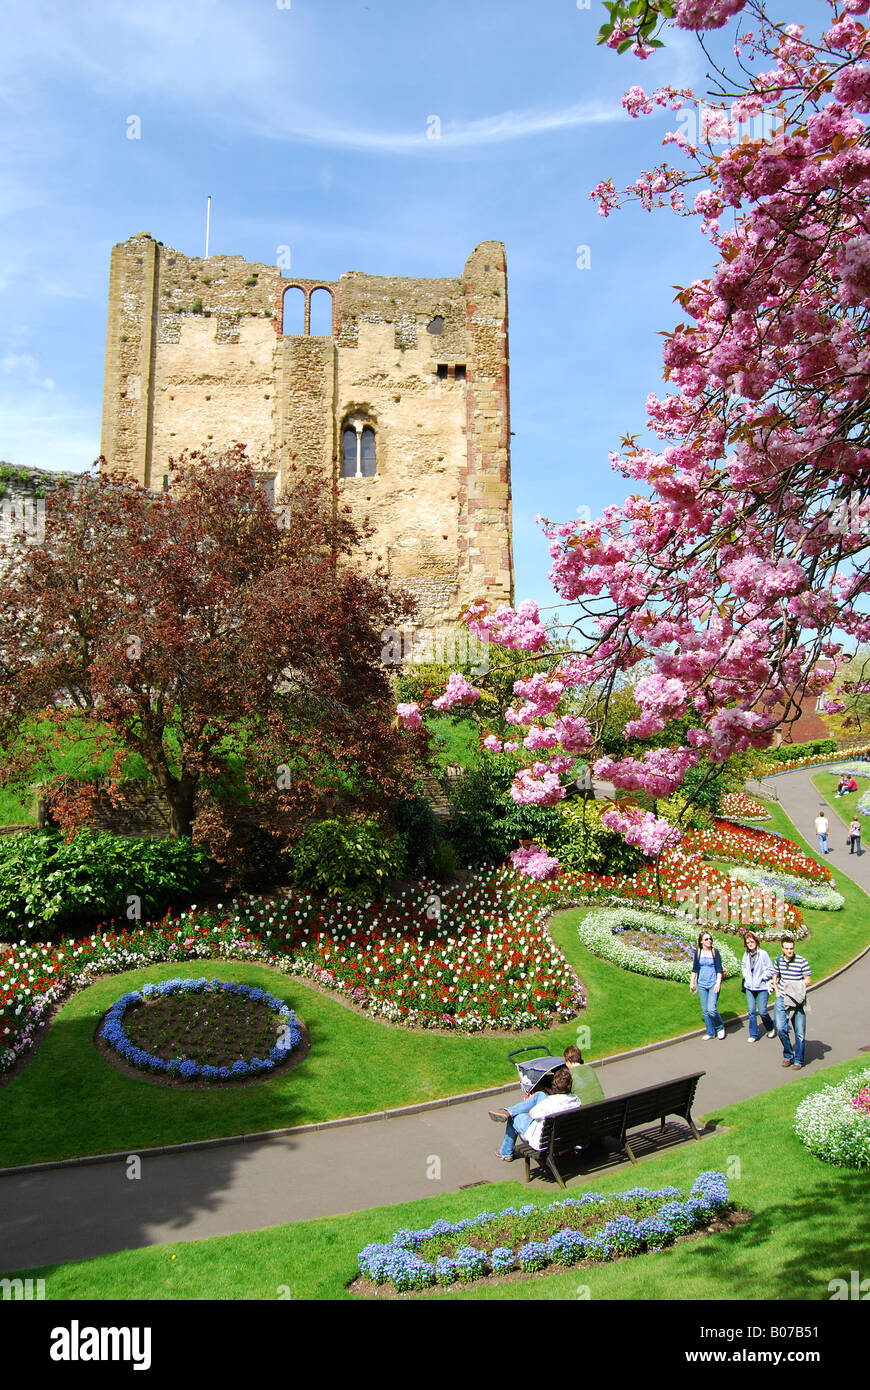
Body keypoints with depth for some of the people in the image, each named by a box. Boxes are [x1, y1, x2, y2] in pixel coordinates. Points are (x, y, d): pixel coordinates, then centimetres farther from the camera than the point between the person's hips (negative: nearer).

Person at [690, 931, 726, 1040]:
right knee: (705, 1010, 6)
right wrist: (692, 982, 10)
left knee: (711, 1009, -13)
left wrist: (718, 983, -12)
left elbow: (719, 969, -4)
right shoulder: (697, 953, 5)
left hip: (713, 984, -3)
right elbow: (694, 969, 13)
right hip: (702, 985, 3)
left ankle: (720, 1027, 13)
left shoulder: (715, 952, -3)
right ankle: (710, 1032, 20)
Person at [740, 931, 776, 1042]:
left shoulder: (763, 954, -12)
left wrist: (761, 978, -10)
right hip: (750, 987, 4)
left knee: (762, 1011, -2)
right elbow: (743, 965, 21)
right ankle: (753, 1035, 15)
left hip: (762, 987, -4)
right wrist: (746, 976, 8)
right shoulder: (746, 954, 3)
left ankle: (771, 1028, 28)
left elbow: (770, 970, -7)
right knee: (751, 1011, 3)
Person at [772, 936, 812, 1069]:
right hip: (781, 999, 3)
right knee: (781, 1028, -8)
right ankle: (788, 1055, 15)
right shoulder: (778, 959, 5)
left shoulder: (802, 961, -8)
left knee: (800, 1033, 2)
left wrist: (794, 985, -16)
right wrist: (777, 991, 7)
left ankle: (798, 1060, 22)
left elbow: (808, 981, -3)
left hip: (798, 1001, -3)